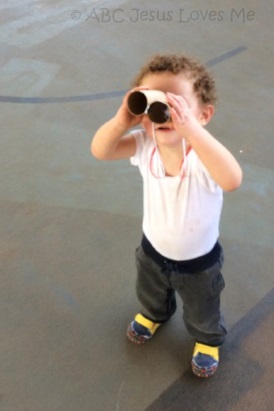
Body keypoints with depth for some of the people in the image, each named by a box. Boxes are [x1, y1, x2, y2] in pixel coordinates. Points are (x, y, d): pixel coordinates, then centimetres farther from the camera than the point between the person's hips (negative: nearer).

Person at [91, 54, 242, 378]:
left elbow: (232, 180, -59)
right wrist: (122, 121, -51)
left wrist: (190, 129, -69)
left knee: (202, 311, 26)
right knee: (149, 294, 36)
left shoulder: (203, 154, -39)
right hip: (153, 248, 4)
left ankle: (208, 340, 61)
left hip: (198, 261, -4)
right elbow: (100, 151, -31)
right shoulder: (145, 144, -24)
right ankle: (155, 314, 71)